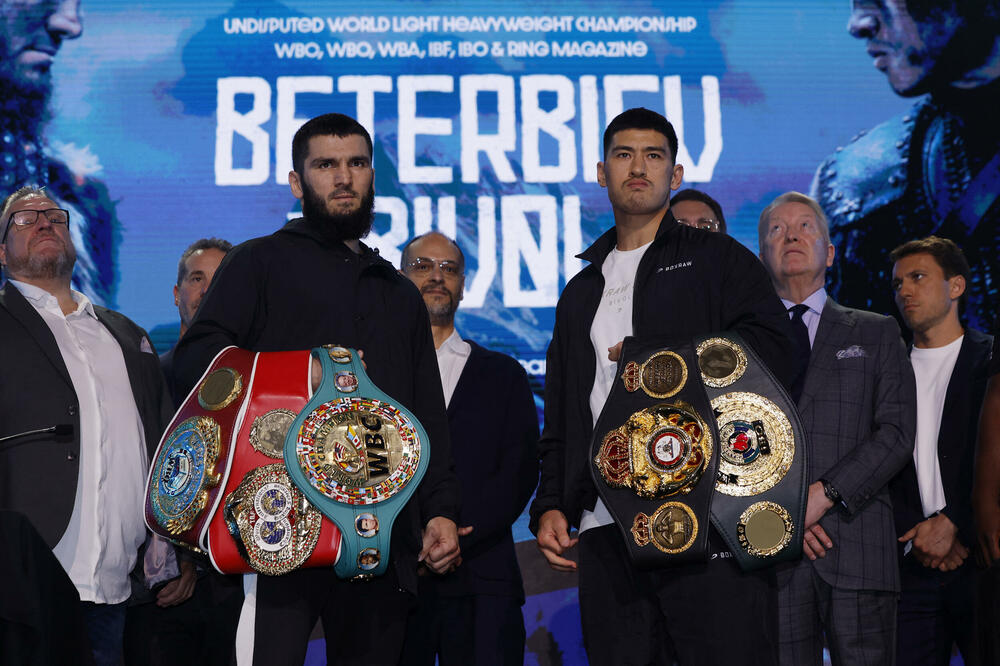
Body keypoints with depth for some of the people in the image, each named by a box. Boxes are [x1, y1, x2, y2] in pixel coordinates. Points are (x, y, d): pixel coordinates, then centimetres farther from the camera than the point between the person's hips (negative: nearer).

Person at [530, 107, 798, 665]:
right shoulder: (581, 293, 25)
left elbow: (773, 352, -6)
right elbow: (561, 417, 24)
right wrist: (550, 505, 11)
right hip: (607, 530, 4)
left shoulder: (718, 259, 10)